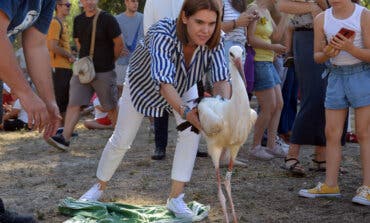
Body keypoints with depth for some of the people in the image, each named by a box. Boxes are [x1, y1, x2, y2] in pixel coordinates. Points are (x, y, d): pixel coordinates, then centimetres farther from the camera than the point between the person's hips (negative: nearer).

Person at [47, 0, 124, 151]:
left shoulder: (107, 19, -9)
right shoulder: (78, 20, 7)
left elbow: (119, 44, -5)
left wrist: (109, 61, 6)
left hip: (104, 72, -5)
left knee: (111, 107, 6)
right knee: (74, 103, -6)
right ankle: (64, 139, -11)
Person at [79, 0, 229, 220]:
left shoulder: (214, 40, -32)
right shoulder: (163, 33, -44)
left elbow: (222, 78, -42)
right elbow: (163, 81, -55)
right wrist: (184, 111, -71)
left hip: (184, 84, 3)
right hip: (144, 82, -3)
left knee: (192, 130, -20)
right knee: (121, 139, 5)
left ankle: (176, 198, -9)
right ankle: (99, 187, 31)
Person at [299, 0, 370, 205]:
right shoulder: (322, 19, 2)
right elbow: (317, 56, 8)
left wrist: (350, 48, -28)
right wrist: (327, 53, -14)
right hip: (336, 76, 4)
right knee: (332, 133, 5)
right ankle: (330, 185, 12)